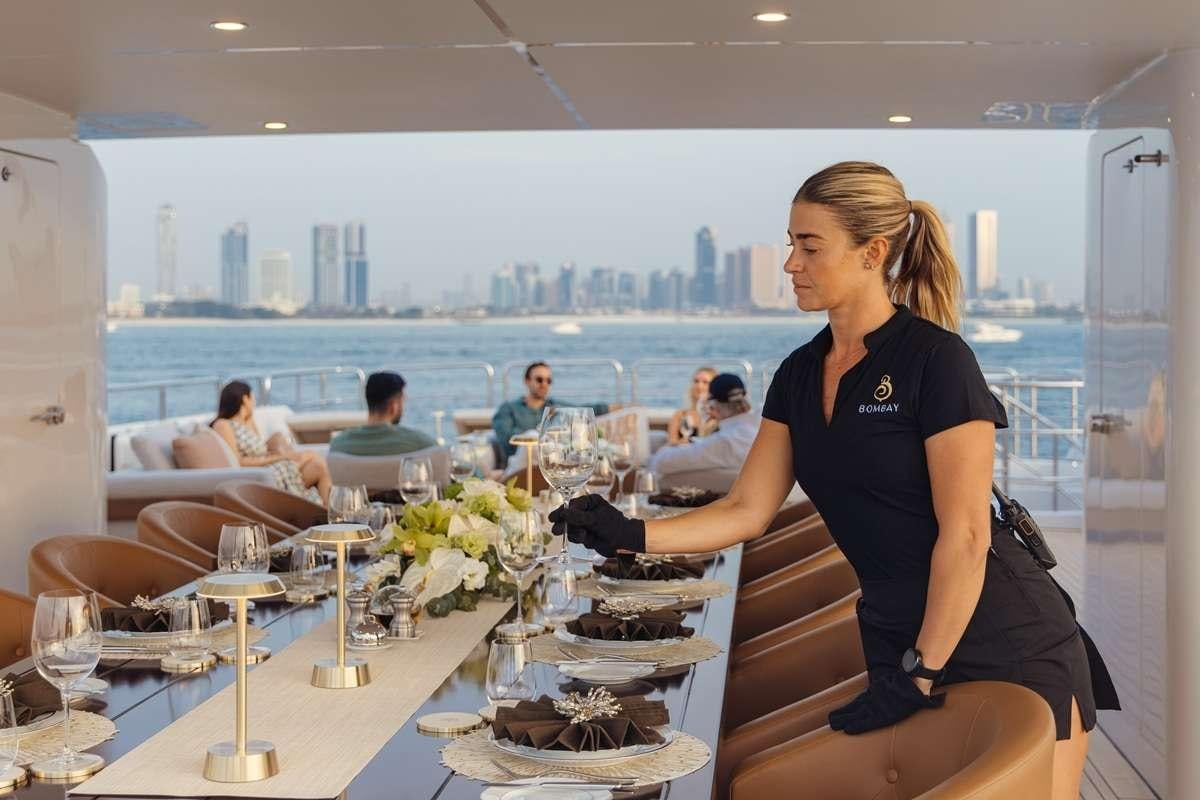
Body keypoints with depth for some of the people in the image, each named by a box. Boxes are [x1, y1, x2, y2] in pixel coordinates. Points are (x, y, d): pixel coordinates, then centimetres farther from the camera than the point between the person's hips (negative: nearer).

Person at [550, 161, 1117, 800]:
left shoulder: (936, 359, -16)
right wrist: (629, 536, -7)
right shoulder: (799, 375, 6)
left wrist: (920, 676, -15)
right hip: (897, 641, 6)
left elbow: (965, 536, -18)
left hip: (1014, 653, -6)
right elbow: (747, 511, 5)